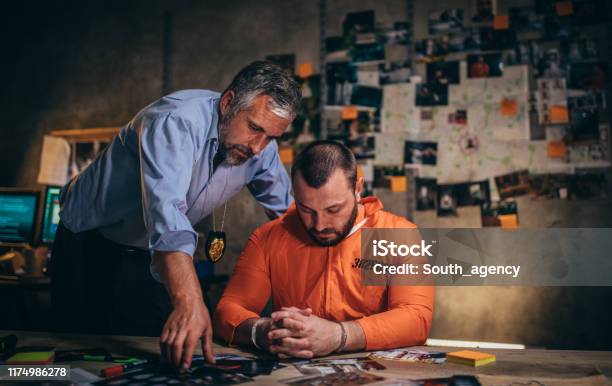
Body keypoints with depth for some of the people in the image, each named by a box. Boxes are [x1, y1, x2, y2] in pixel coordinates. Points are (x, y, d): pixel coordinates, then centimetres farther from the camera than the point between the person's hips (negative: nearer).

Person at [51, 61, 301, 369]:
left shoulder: (261, 147, -9)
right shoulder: (178, 122, -32)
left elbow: (291, 214, 2)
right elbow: (166, 211, -46)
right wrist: (190, 303, -57)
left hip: (152, 256, 5)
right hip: (90, 246, -5)